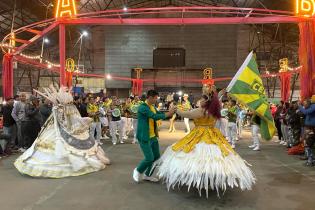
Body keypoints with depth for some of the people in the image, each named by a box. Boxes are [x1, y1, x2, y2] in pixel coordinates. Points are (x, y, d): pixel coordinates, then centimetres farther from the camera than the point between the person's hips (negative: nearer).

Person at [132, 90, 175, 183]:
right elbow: (154, 116, -27)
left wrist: (170, 112, -4)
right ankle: (138, 171, 20)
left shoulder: (153, 107, 10)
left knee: (156, 157, 13)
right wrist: (168, 114, -24)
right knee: (149, 158, -8)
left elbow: (160, 115, 11)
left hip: (153, 136, 9)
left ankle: (147, 175, 31)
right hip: (144, 137, -9)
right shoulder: (142, 107, -18)